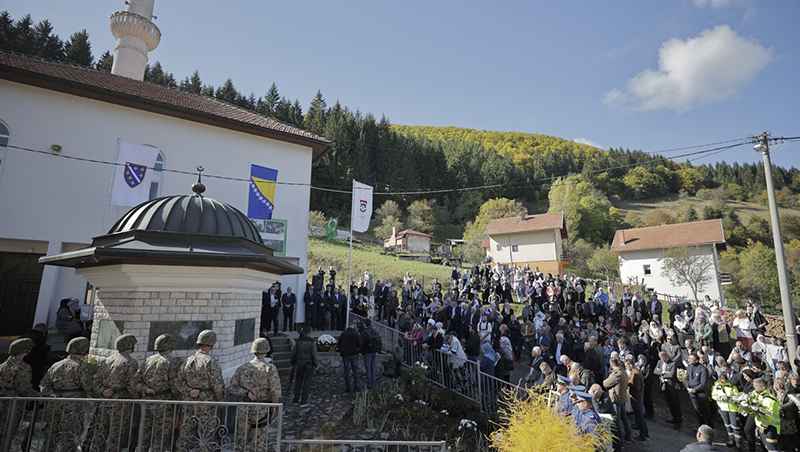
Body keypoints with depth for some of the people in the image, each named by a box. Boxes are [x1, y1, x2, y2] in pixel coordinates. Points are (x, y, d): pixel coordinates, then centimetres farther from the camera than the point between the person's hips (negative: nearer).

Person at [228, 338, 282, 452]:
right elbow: (276, 390, -17)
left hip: (244, 409, 3)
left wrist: (246, 392, -6)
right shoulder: (270, 368, -10)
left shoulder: (242, 367, 2)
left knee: (240, 439, 18)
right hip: (261, 410, -3)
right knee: (259, 443, 7)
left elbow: (231, 387, -1)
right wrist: (275, 405, -2)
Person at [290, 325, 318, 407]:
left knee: (298, 381, 15)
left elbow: (293, 353, 6)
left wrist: (292, 364, 17)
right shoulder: (312, 342, -12)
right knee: (307, 382, 4)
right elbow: (314, 355, -12)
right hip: (309, 364, -4)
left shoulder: (299, 341, 1)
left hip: (299, 364, 4)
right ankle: (303, 401, 5)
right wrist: (315, 365, -2)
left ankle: (296, 400, 21)